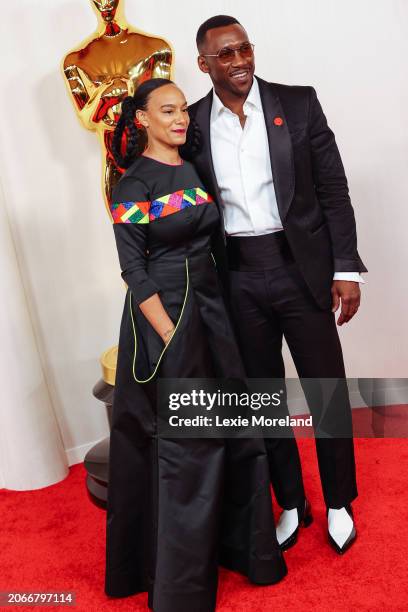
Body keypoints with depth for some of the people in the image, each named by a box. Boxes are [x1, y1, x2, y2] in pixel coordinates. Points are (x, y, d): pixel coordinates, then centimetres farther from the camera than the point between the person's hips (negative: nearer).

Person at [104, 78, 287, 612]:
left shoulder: (195, 169, 11)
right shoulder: (133, 184, -9)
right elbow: (134, 270, -13)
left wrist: (214, 313, 7)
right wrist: (171, 337, -17)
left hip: (212, 307, 7)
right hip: (165, 314, -7)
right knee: (186, 445, 1)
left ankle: (237, 543, 34)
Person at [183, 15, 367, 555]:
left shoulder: (298, 104, -1)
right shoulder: (192, 124, 2)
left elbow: (334, 190, -1)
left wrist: (345, 269, -6)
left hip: (301, 268, -1)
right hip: (237, 278, 2)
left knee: (328, 391, 8)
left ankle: (339, 503, 31)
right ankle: (290, 503, 33)